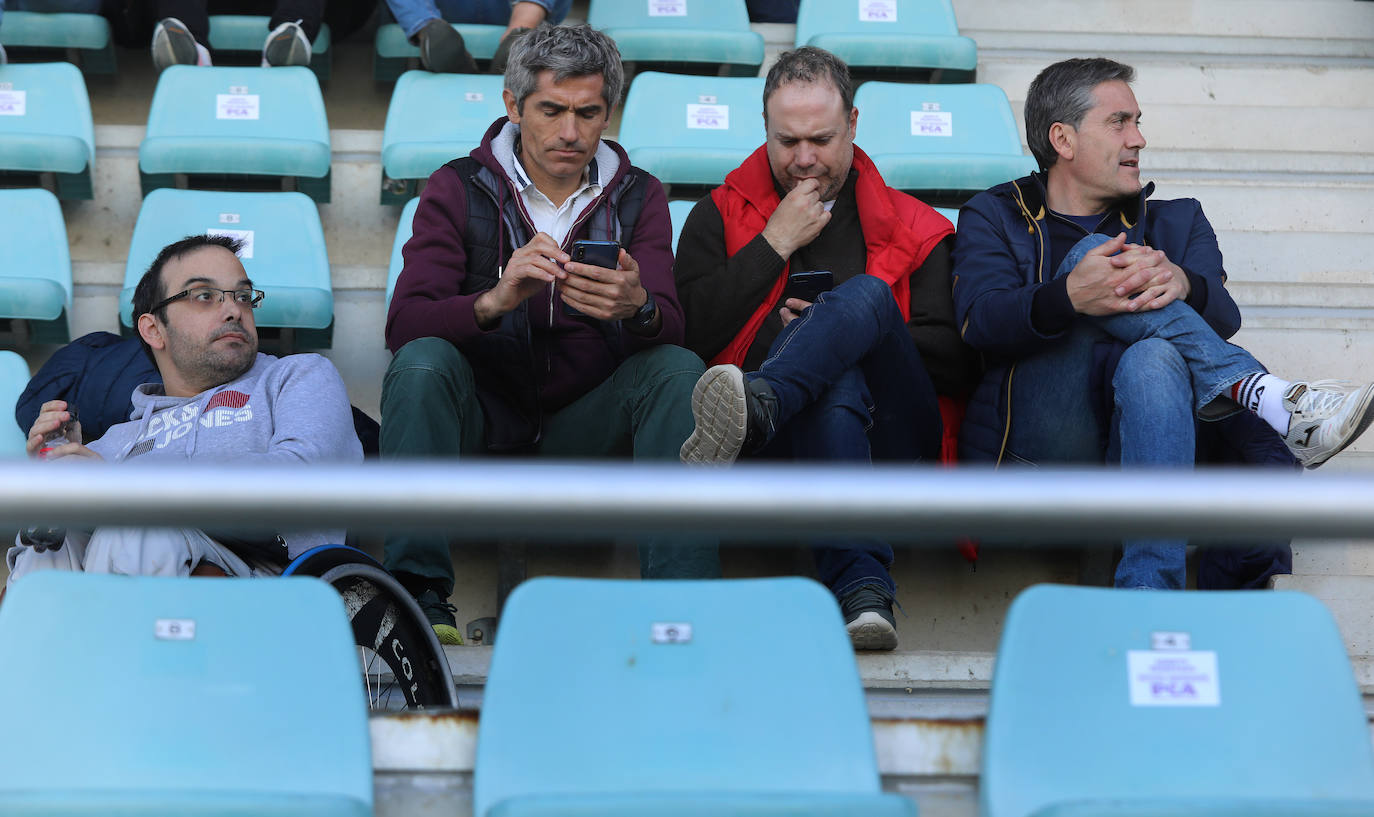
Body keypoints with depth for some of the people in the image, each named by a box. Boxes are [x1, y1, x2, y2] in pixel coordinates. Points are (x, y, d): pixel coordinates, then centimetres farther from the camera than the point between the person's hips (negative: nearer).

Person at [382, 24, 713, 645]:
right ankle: (418, 590, -32)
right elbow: (404, 325, -13)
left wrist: (637, 307, -36)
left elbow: (668, 326, -10)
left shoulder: (637, 198, 6)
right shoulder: (458, 190, 1)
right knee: (423, 361, -29)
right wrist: (495, 300, -34)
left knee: (678, 368, -24)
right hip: (482, 421, -1)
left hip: (585, 427, 1)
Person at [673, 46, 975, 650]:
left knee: (864, 294, -29)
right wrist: (775, 245, 1)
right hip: (785, 445, 0)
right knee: (836, 390, -38)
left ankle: (754, 409, -58)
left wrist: (839, 326, -2)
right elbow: (688, 336, 2)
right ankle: (861, 585, -55)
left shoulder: (915, 231, 19)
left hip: (891, 441, 1)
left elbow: (955, 364, 8)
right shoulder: (720, 216, 20)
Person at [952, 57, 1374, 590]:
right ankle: (1266, 397, -35)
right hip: (1034, 442, -2)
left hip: (1129, 440, 2)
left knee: (1154, 359, -36)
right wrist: (1069, 297, -26)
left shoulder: (1174, 222, 29)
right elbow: (980, 323, -3)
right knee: (1091, 252, -20)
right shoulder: (994, 218, 20)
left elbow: (1223, 318, 6)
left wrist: (1182, 285, -20)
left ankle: (1147, 599, -52)